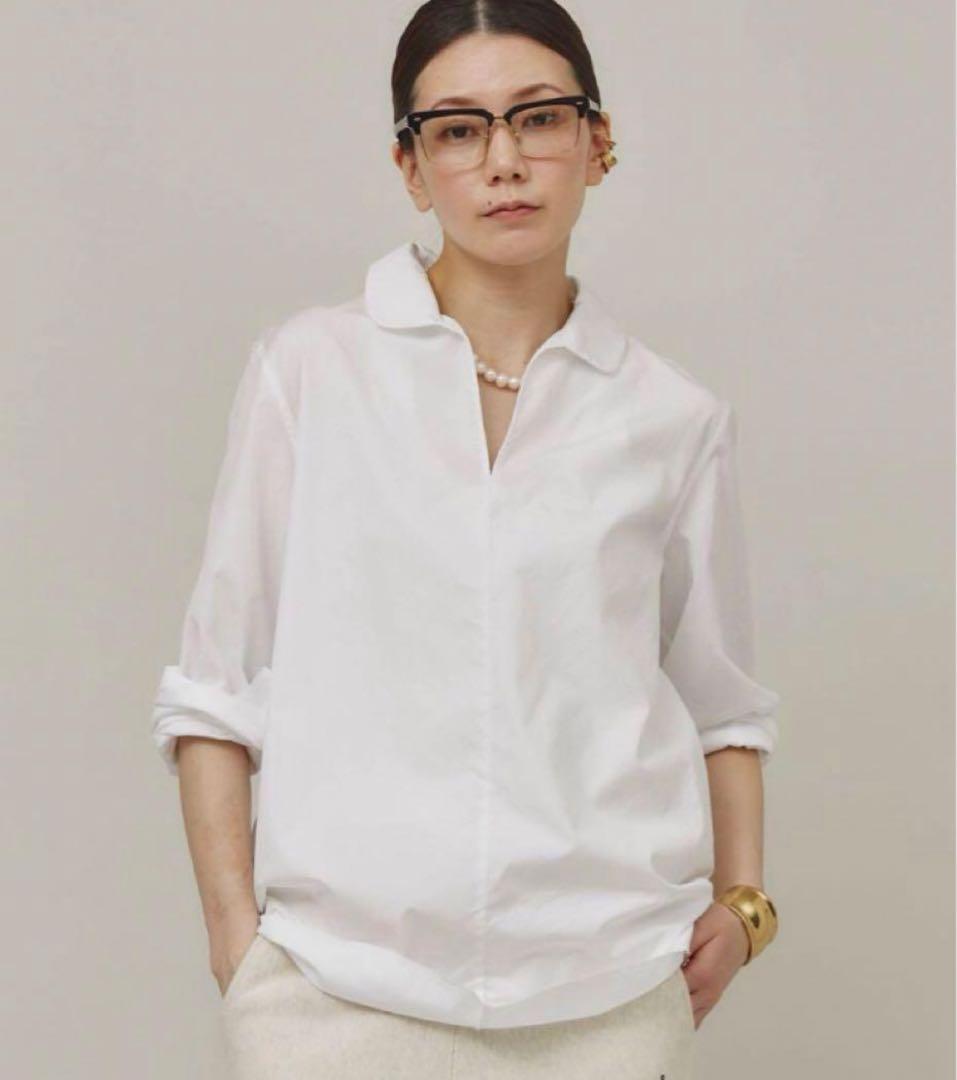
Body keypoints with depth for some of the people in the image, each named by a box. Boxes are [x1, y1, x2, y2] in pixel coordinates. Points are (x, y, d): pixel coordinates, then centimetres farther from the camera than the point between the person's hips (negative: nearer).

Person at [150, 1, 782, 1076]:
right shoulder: (309, 368, -1)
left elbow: (723, 700, 13)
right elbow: (215, 683, 1)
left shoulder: (674, 418, 3)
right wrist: (234, 928, -4)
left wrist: (740, 898, 2)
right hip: (343, 986, -1)